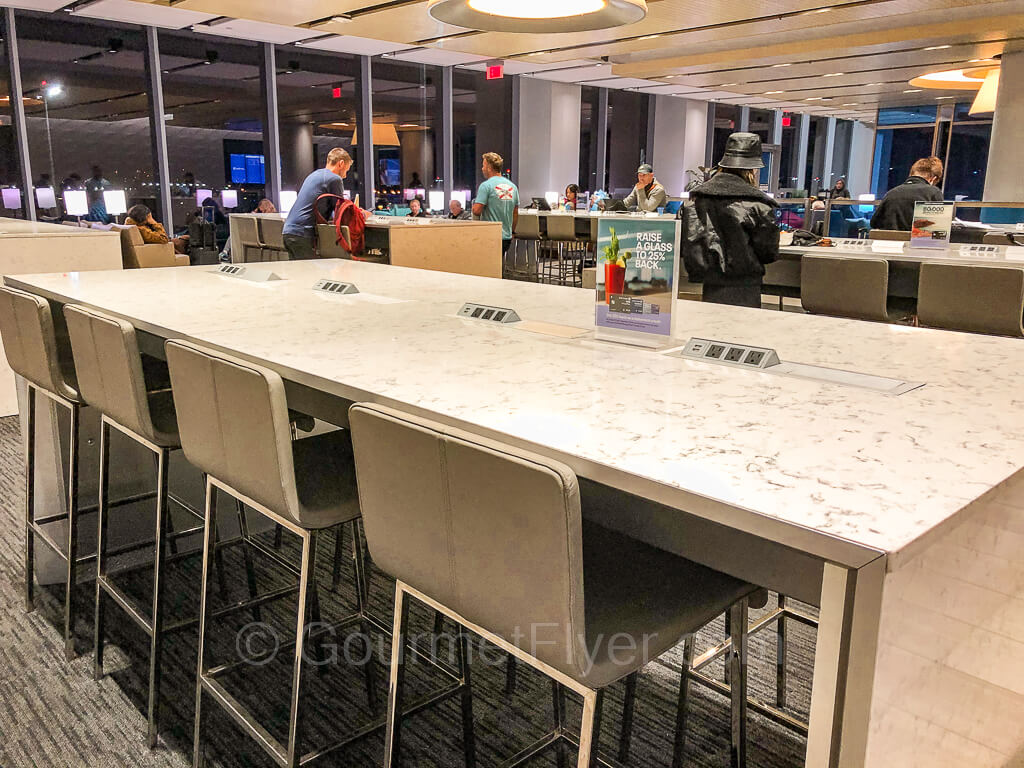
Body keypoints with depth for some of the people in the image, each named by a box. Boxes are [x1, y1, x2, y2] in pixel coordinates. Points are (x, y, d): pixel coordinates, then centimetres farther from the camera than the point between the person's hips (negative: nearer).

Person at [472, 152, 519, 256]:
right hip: (507, 237, 7)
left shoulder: (486, 186, -10)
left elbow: (477, 211, -17)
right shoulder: (513, 186, 10)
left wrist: (474, 204, 6)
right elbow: (516, 214, 14)